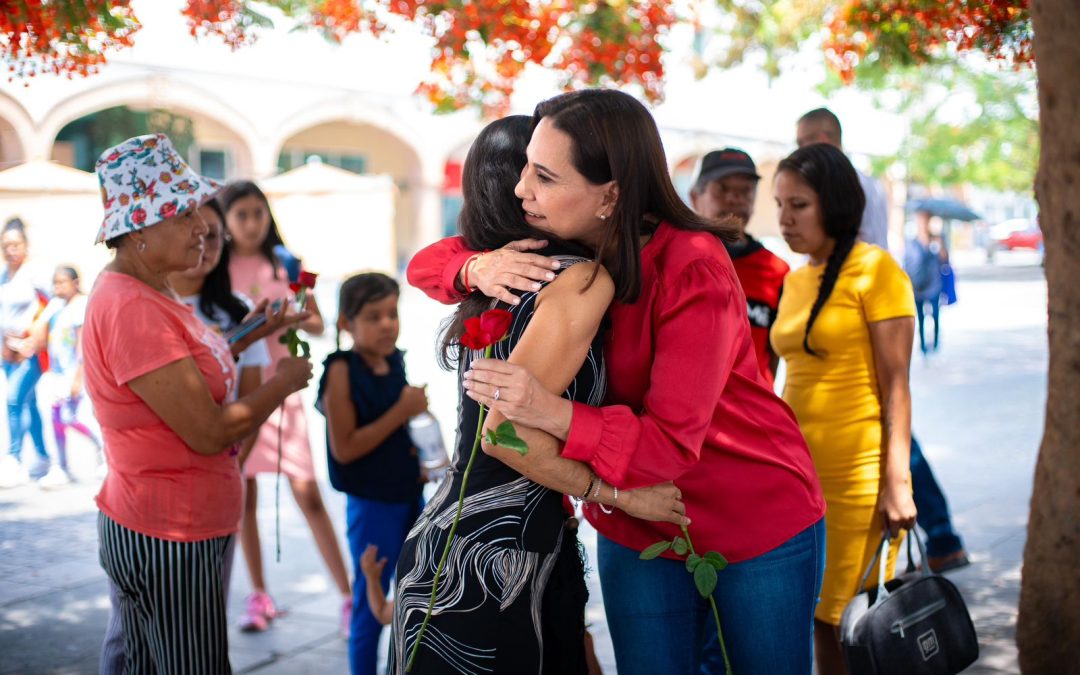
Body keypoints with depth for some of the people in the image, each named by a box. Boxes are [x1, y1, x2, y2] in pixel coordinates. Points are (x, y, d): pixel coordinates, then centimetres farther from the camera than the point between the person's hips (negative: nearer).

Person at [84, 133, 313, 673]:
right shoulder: (130, 306, -23)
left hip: (190, 527, 10)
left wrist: (251, 334, 9)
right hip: (165, 540, -10)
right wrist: (283, 382, -9)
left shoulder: (150, 292, 8)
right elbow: (208, 433, -24)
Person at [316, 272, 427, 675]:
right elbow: (344, 448, -20)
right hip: (371, 502, -7)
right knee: (371, 605, 5)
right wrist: (401, 412, -23)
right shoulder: (342, 370, -15)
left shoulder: (395, 361, 3)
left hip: (410, 494, 7)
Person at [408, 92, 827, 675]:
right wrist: (479, 267, -22)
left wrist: (550, 412, -46)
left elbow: (673, 442, -30)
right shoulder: (558, 249, -7)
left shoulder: (694, 269, -26)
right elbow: (426, 263, 2)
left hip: (757, 523, -4)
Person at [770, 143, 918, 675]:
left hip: (856, 478, -6)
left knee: (849, 629, -2)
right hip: (797, 473, 6)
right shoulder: (795, 280, 14)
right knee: (819, 624, 8)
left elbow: (895, 384, -9)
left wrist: (896, 482, -14)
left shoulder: (874, 268, -6)